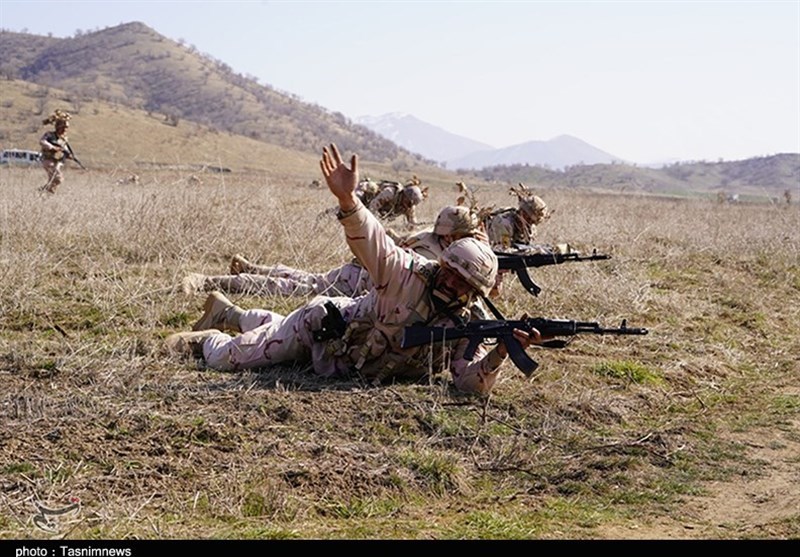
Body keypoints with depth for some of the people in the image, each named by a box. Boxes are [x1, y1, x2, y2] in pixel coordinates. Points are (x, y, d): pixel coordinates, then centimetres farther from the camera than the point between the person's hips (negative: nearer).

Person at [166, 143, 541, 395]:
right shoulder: (410, 273, -29)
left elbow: (472, 383, -30)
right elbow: (369, 238, -38)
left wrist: (500, 353, -50)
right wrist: (347, 199, -58)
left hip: (343, 367, 5)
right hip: (322, 325, -4)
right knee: (226, 358, -1)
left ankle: (229, 313, 59)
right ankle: (208, 339, 35)